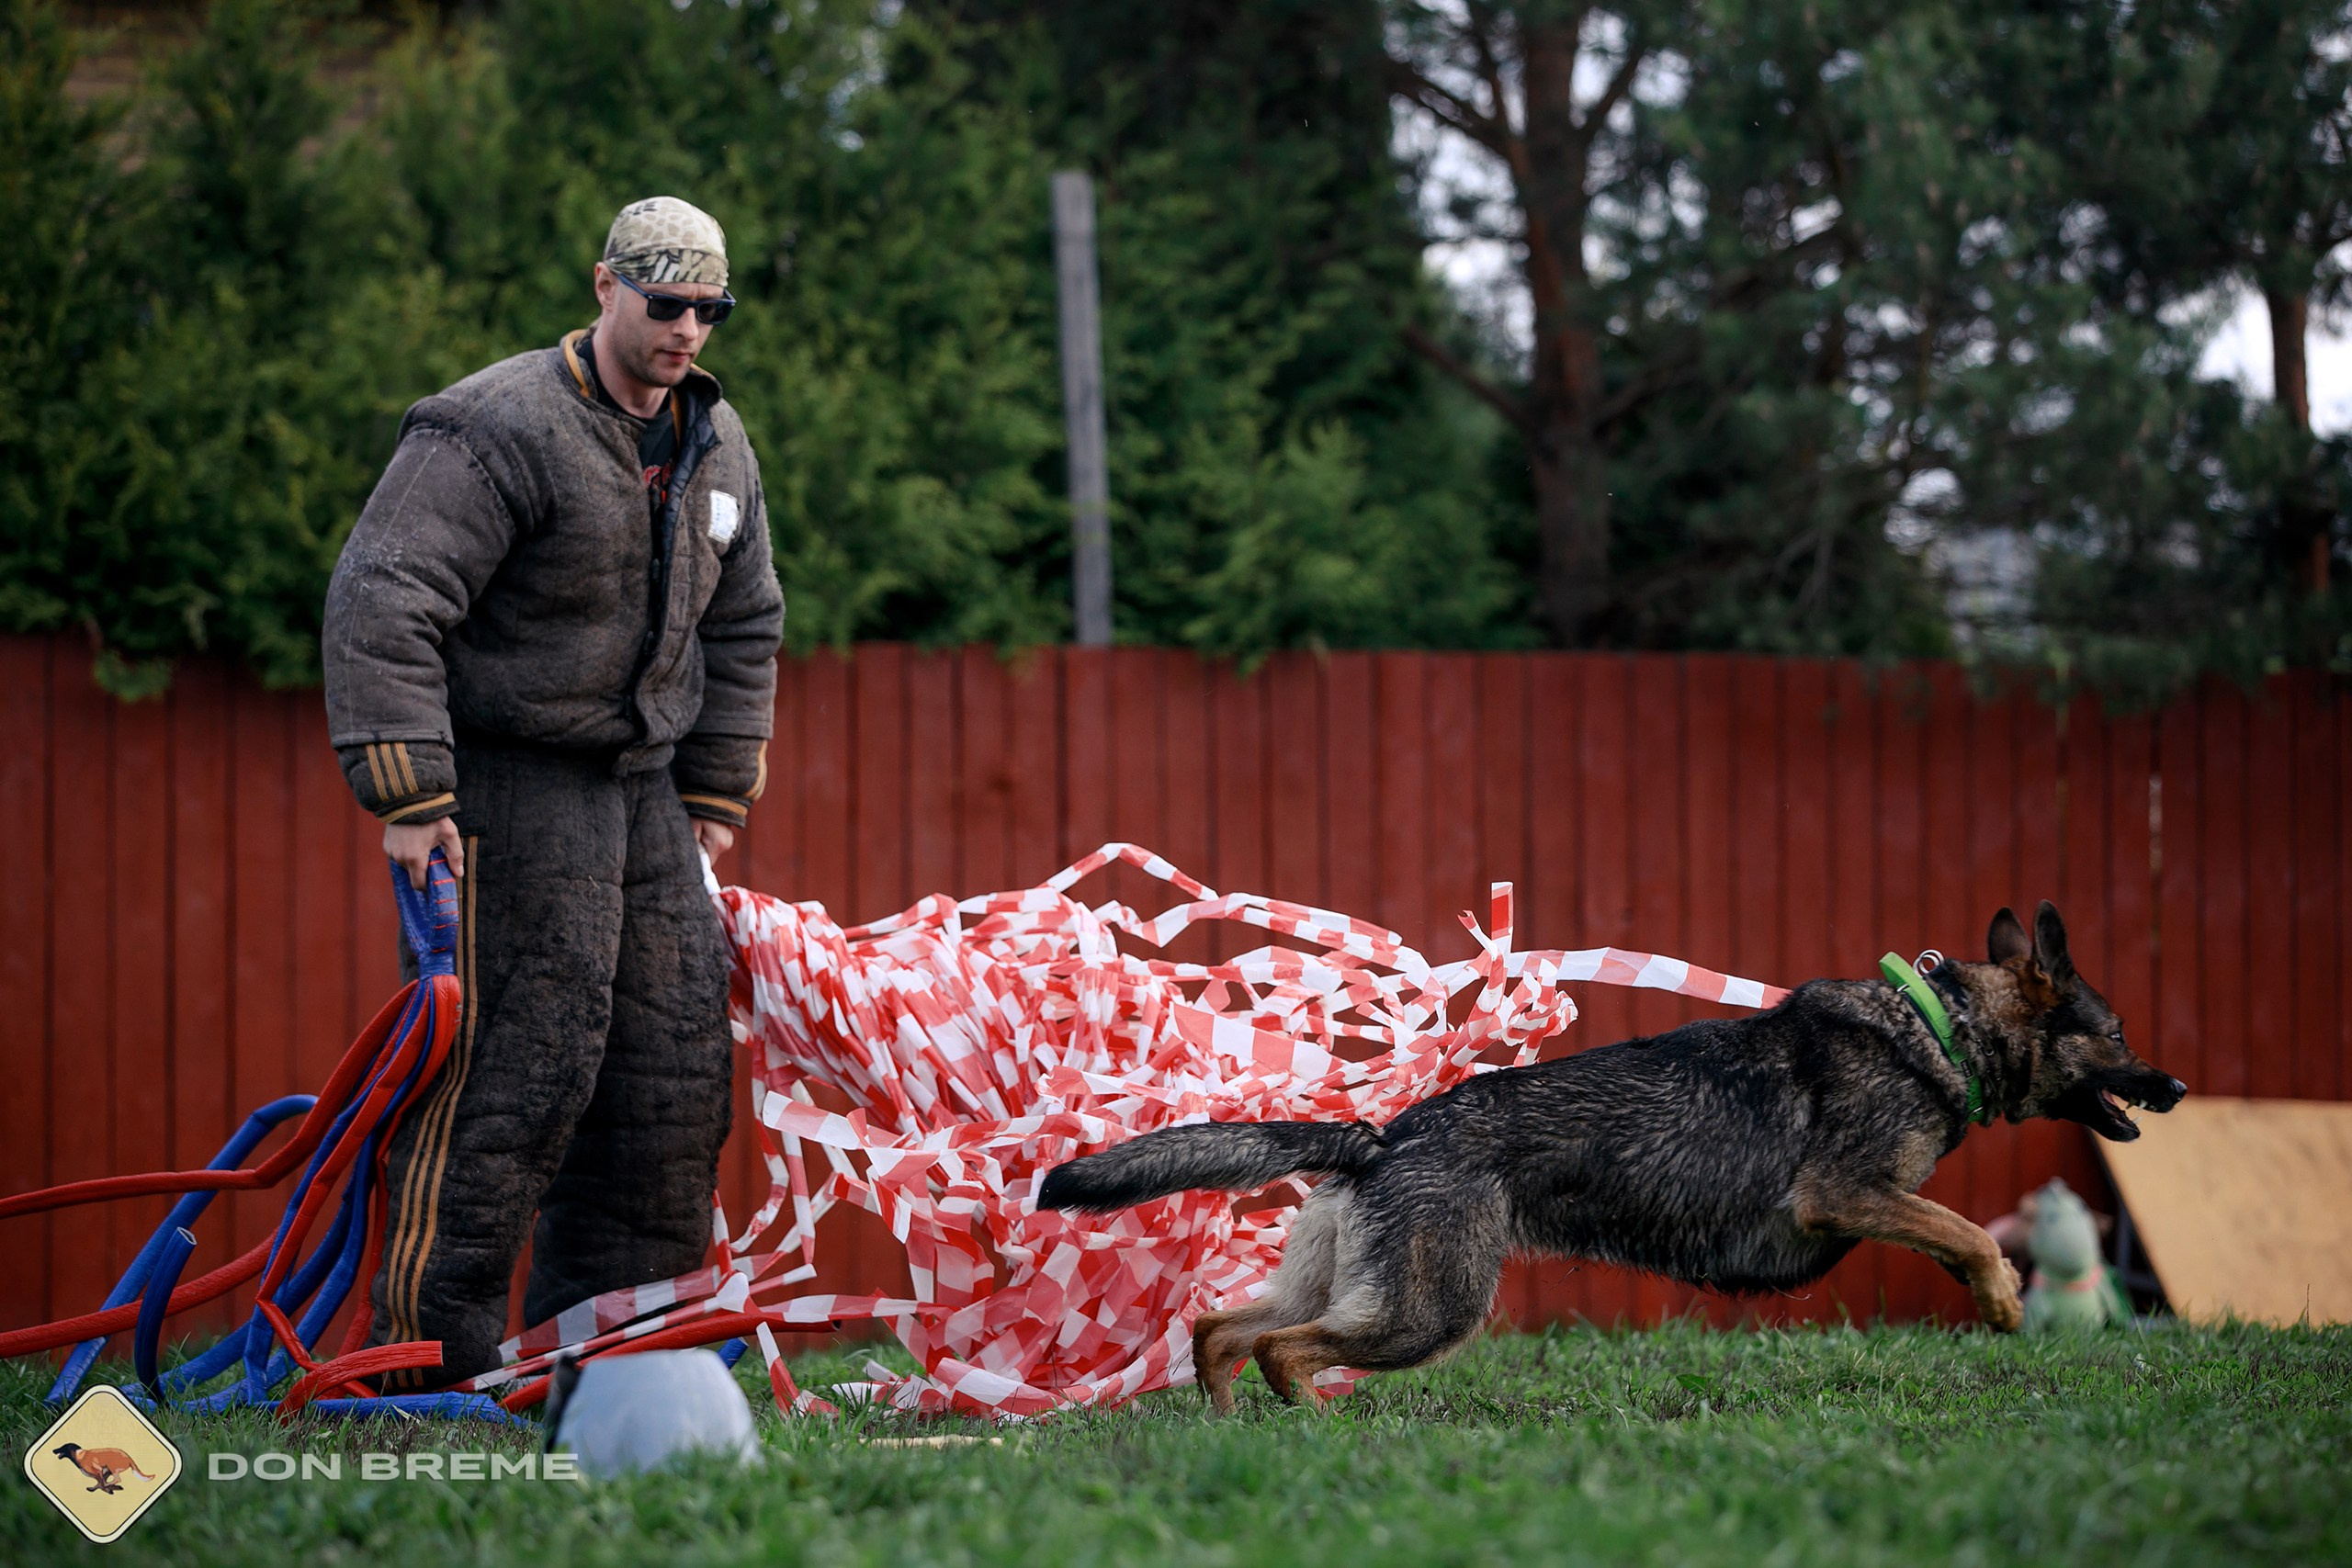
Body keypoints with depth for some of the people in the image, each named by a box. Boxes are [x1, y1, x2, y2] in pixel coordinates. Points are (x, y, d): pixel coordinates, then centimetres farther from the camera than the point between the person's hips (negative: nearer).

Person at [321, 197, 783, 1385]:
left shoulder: (716, 448, 11)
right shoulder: (502, 430, -15)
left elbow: (742, 627, 24)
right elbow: (382, 602, -20)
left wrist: (715, 794, 19)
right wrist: (405, 797, -23)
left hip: (639, 785, 8)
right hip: (509, 784, -8)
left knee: (677, 1049, 5)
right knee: (520, 1055, -14)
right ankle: (429, 1347, -9)